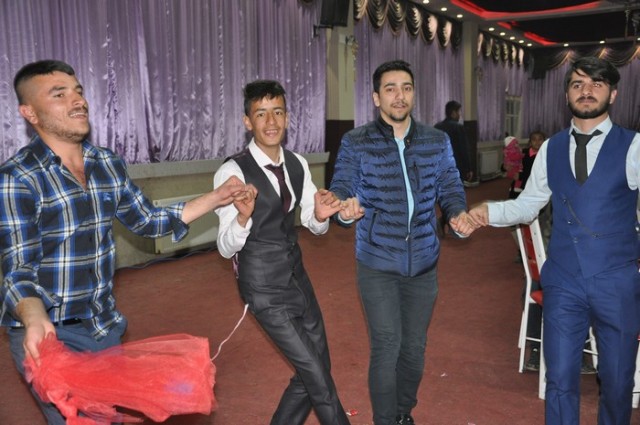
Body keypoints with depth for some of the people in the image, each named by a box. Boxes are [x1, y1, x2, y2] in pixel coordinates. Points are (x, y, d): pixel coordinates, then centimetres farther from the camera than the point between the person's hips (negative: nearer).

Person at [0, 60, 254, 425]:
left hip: (105, 325, 6)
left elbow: (146, 220, 10)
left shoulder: (109, 165, 0)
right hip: (49, 335, -5)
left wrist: (217, 198, 3)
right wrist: (35, 320, -43)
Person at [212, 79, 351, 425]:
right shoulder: (232, 172, -18)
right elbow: (226, 248, -16)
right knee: (318, 379, 0)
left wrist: (320, 215, -13)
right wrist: (243, 216, -37)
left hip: (298, 278, 7)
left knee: (314, 372, 17)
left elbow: (314, 226, 11)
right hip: (266, 290, -7)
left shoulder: (297, 164, 1)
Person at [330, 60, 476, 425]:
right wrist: (347, 207, -34)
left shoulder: (438, 142, 4)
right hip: (377, 263, -3)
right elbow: (342, 188, -10)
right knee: (387, 346, -4)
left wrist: (458, 214, -19)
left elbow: (450, 187, 3)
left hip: (423, 262, 3)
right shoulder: (356, 143, -5)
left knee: (415, 346, 15)